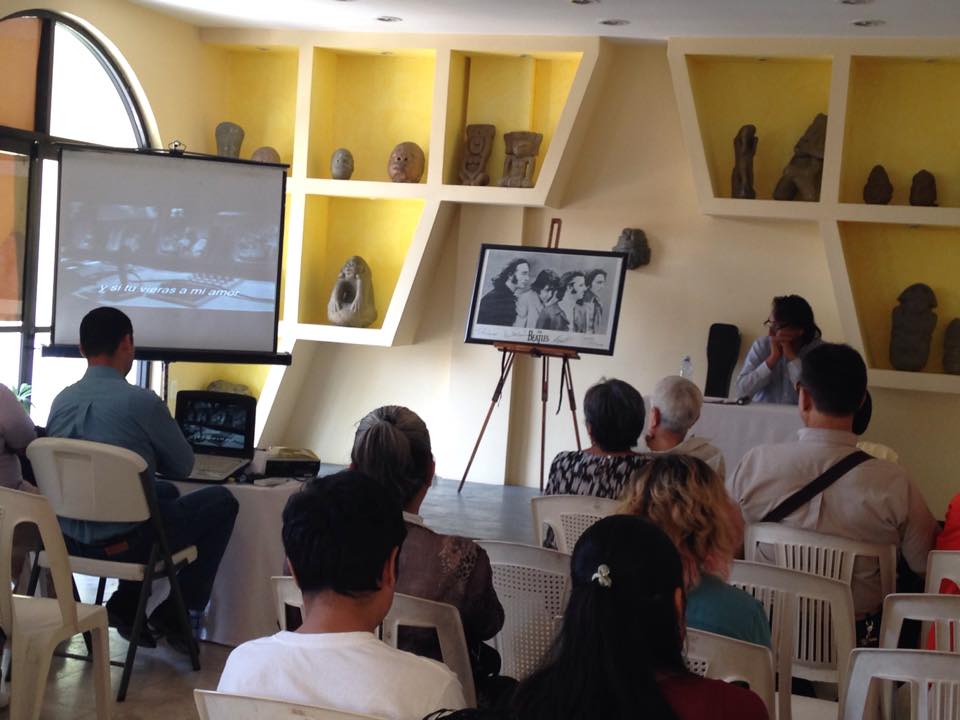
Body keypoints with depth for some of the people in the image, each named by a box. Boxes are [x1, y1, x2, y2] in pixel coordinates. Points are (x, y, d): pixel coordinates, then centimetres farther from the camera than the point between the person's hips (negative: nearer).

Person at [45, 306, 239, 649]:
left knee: (166, 492, 32)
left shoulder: (61, 401, 1)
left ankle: (125, 603, 23)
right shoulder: (142, 401, -18)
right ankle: (174, 613, 14)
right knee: (222, 501, 14)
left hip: (70, 539, 7)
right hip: (123, 543, -7)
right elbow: (183, 466, -3)